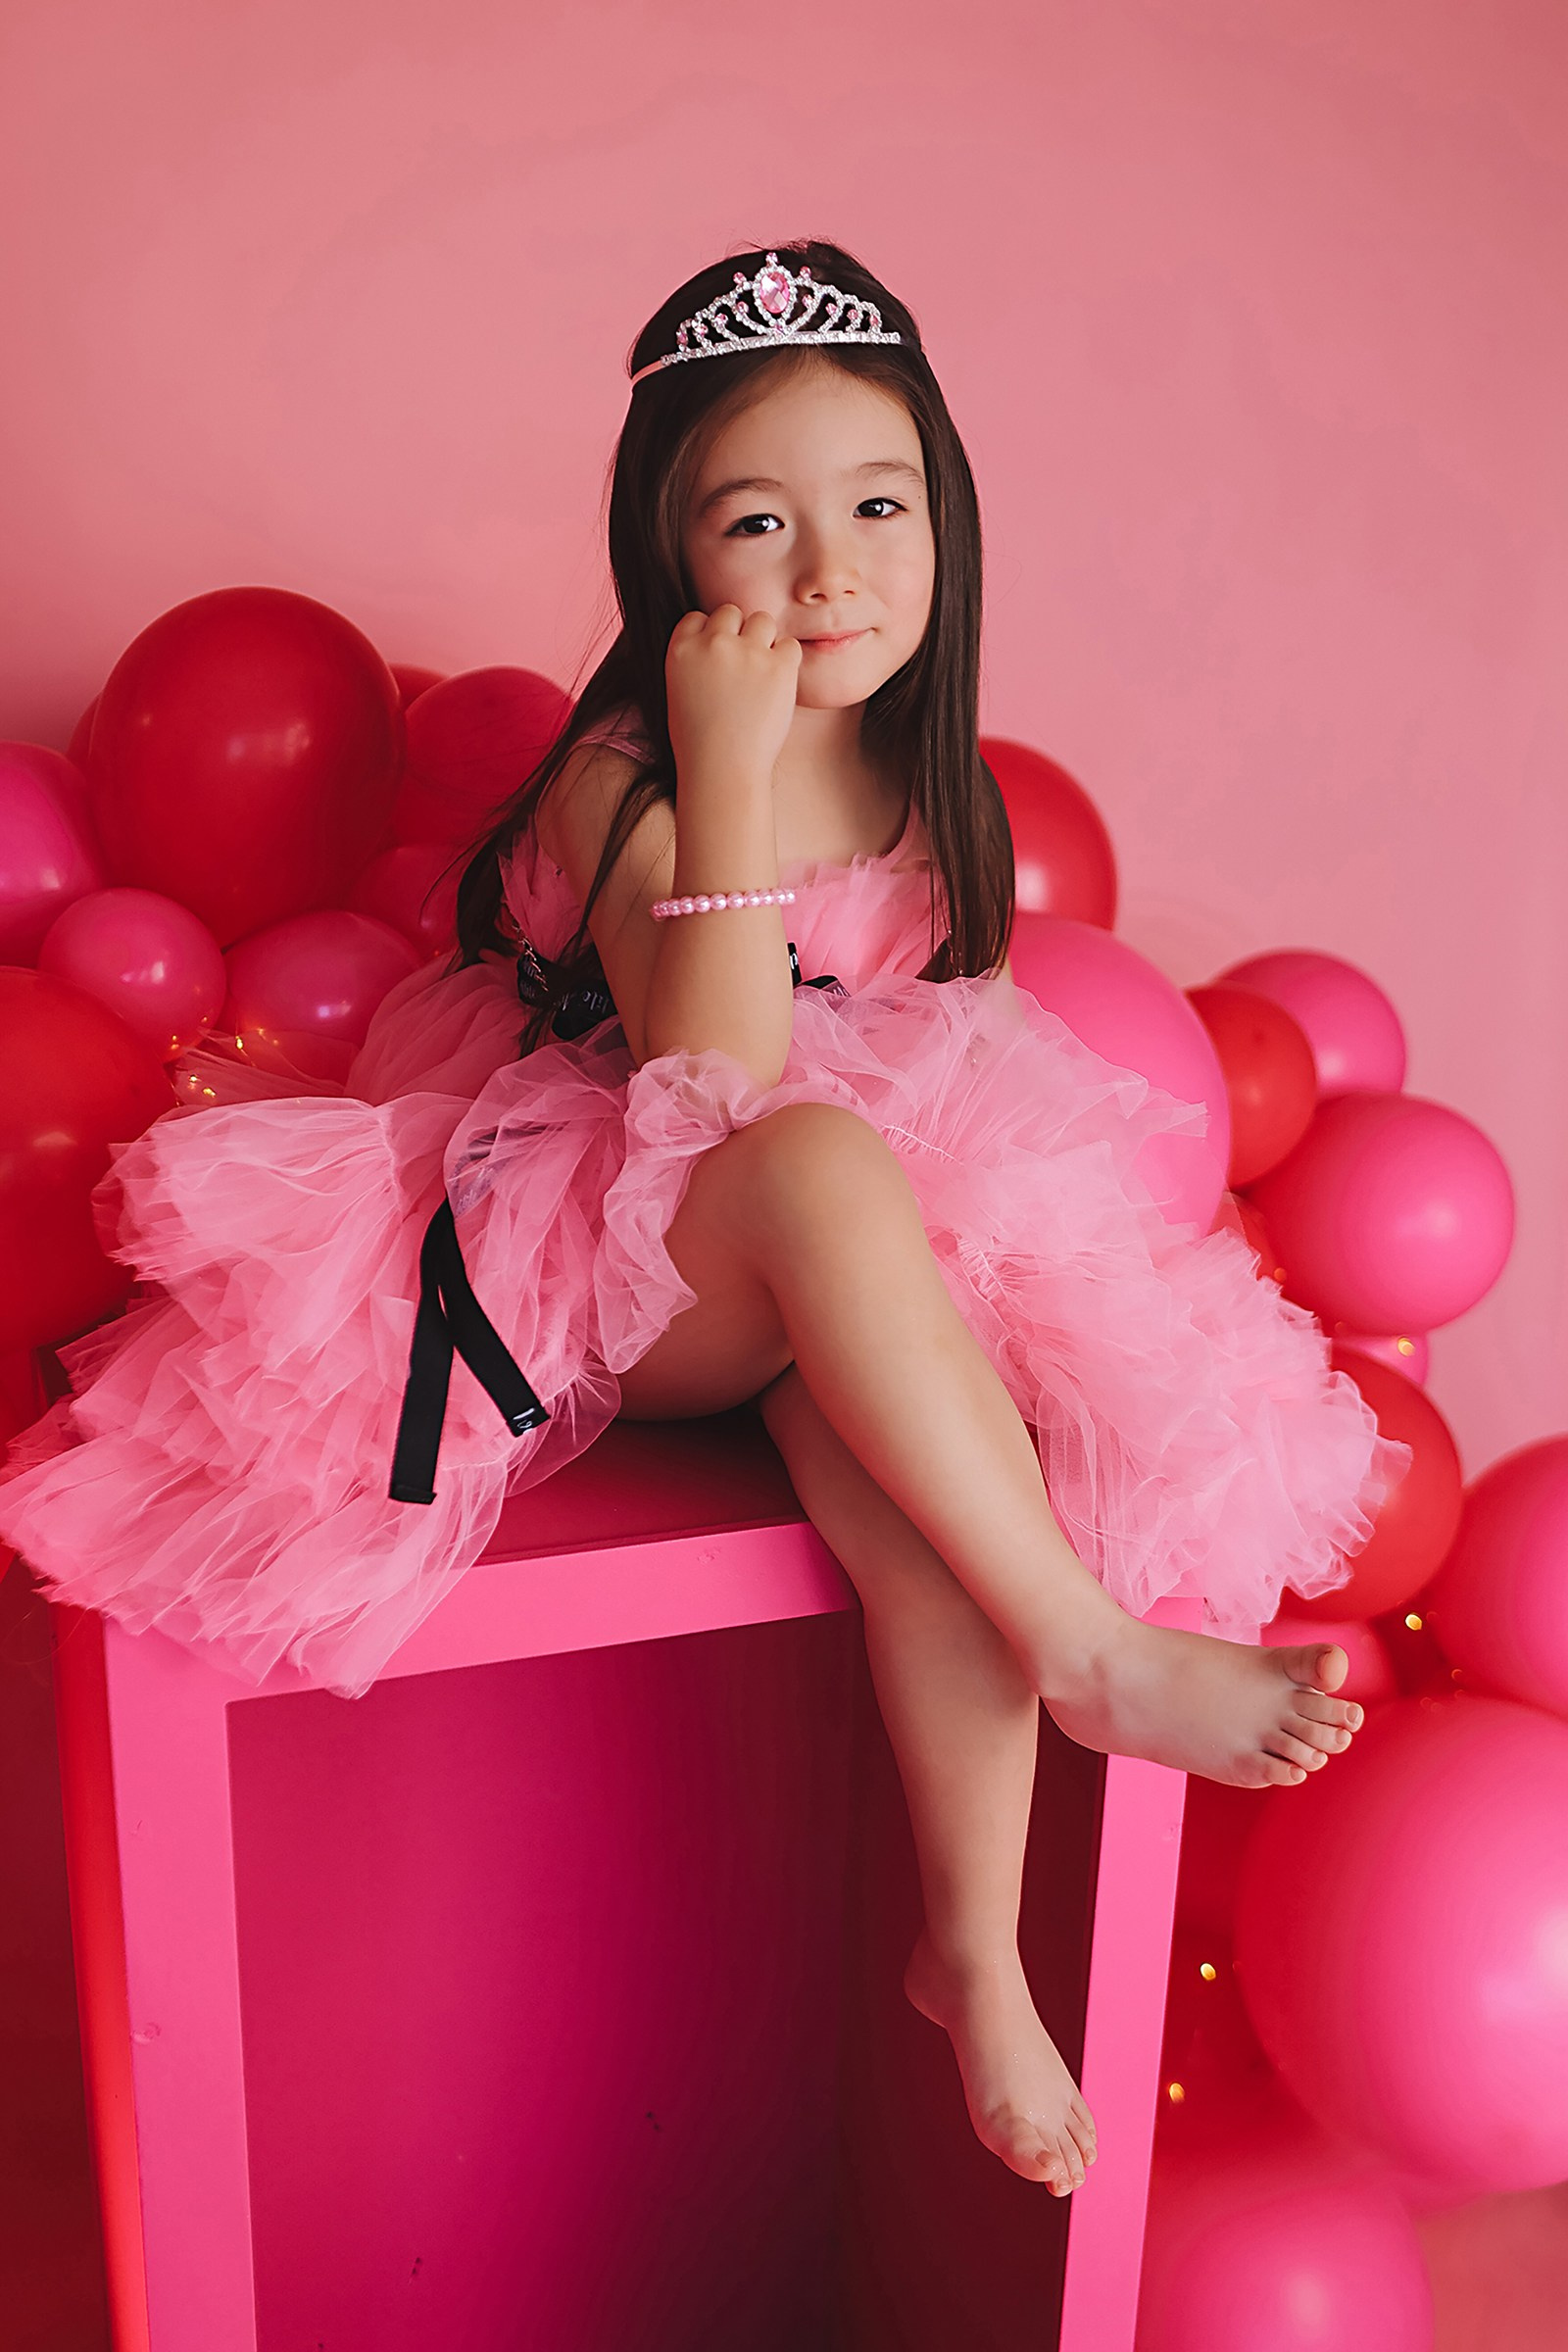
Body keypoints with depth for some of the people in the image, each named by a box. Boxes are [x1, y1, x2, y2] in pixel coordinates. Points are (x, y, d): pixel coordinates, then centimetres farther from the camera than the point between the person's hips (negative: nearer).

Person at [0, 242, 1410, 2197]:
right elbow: (716, 1082, -25)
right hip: (598, 1250, -4)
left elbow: (967, 1035, 17)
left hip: (833, 1285, 5)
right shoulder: (628, 774, -12)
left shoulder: (931, 781, 6)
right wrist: (730, 775, -27)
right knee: (824, 1169, -38)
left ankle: (975, 1950, -15)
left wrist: (1018, 1205, -1)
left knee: (922, 1432, -30)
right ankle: (1096, 1653, -30)